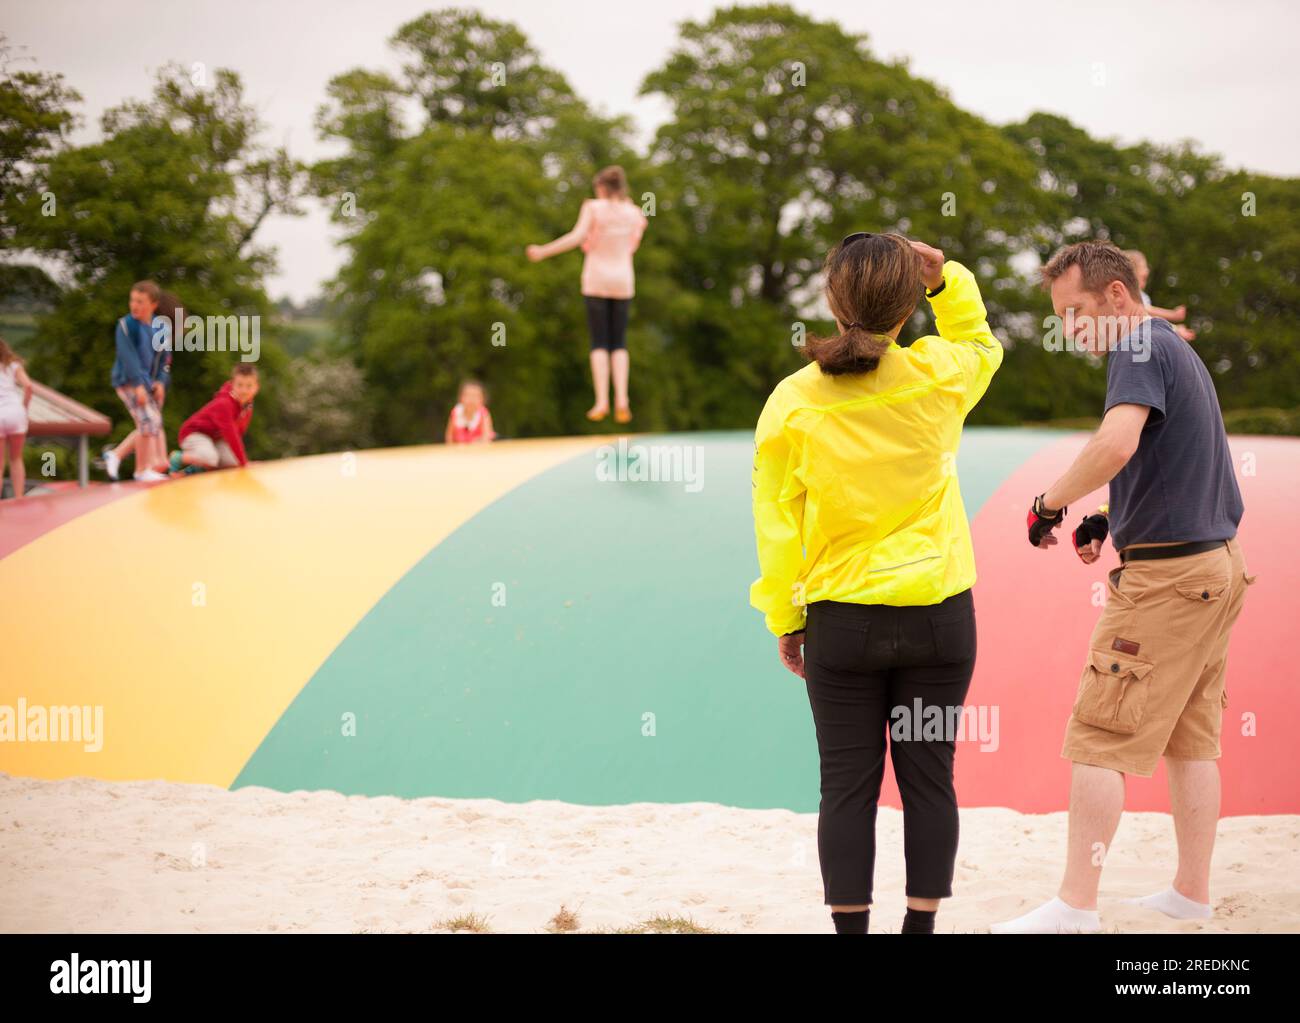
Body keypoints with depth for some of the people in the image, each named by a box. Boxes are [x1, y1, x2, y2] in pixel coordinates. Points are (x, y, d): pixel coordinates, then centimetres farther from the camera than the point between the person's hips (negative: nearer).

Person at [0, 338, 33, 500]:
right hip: (15, 412, 1)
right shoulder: (14, 366, 13)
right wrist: (24, 407, 7)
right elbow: (28, 385, -4)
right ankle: (19, 499, 9)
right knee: (16, 460, 15)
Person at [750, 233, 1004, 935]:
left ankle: (851, 928, 11)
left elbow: (776, 526, -4)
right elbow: (981, 345, 20)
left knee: (847, 786, 6)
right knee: (928, 779, 9)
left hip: (841, 620, -1)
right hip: (939, 615, 1)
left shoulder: (792, 403, -9)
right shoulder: (936, 378, -6)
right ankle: (920, 927, 16)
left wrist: (783, 620, 7)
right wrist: (945, 279, 7)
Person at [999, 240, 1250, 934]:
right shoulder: (1181, 351, 18)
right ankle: (1192, 894, 18)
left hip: (1165, 576, -10)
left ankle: (1076, 905, -5)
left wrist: (1050, 502, -18)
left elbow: (1118, 442, -31)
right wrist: (1111, 517, 15)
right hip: (1217, 565, 10)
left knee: (1100, 737, -6)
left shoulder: (1141, 350, -13)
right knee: (1191, 739, 13)